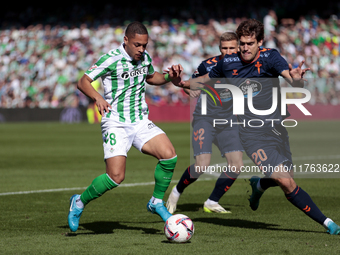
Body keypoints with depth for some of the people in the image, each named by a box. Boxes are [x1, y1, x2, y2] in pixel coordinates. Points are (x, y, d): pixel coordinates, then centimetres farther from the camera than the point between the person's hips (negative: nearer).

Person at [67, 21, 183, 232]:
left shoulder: (145, 57, 6)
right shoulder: (111, 59, -13)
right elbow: (83, 82, -13)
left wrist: (170, 77, 8)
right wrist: (98, 98, -31)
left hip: (141, 122, 6)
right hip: (116, 123, -6)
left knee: (169, 155, -17)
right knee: (116, 177, -17)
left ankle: (157, 202, 4)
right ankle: (79, 202, 9)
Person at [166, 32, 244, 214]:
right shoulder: (208, 65, -11)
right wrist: (189, 88, -22)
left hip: (228, 120, 4)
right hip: (204, 118, -4)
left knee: (236, 165, -8)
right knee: (202, 164, -17)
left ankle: (211, 203, 6)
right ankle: (176, 192, 9)